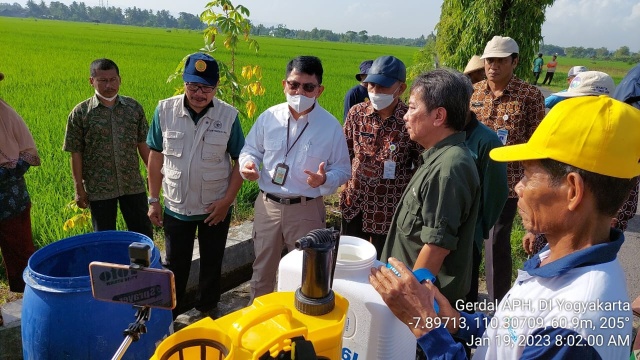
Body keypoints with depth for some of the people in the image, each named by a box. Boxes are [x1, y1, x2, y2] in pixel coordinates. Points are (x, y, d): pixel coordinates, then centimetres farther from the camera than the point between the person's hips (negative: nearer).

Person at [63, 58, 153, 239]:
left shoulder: (134, 107, 0)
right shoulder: (80, 113, -6)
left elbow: (143, 145, 6)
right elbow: (76, 153, -3)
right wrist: (79, 189, -3)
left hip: (133, 185, 2)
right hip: (99, 189, -1)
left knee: (144, 234, 11)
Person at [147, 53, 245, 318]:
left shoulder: (228, 115, -13)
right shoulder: (165, 110, -9)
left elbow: (240, 160, -6)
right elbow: (156, 156, 0)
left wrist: (227, 200, -12)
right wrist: (153, 199, 1)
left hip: (216, 208, 0)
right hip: (176, 206, 1)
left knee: (211, 264, 17)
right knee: (175, 265, 16)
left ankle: (207, 311, 40)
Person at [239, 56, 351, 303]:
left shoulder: (331, 126, -8)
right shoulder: (269, 117, -2)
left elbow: (343, 170, -1)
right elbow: (251, 150, 11)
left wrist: (325, 179, -23)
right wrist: (248, 164, -12)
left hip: (307, 210, -2)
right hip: (267, 205, 2)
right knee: (262, 270, 19)